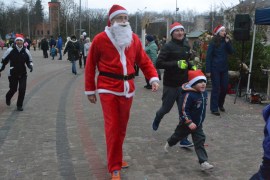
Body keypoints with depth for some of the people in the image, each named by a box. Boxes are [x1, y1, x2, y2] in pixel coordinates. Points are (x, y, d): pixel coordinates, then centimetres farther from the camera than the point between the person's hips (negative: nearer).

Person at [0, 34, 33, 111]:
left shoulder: (26, 51, -1)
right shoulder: (10, 50, -6)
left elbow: (29, 61, 11)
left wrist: (30, 65, -11)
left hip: (23, 74, 2)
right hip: (13, 74, -1)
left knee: (22, 89, -6)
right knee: (13, 89, 7)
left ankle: (19, 105, 11)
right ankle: (8, 97, 43)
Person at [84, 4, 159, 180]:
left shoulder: (134, 39, 5)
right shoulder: (100, 39, -6)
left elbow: (144, 61, 7)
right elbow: (90, 66, -1)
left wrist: (153, 78, -9)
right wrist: (90, 90, 1)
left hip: (128, 88, 4)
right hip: (108, 89, -4)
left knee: (122, 126, 15)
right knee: (112, 127, -4)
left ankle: (116, 158, 35)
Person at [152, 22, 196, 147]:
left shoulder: (186, 45, 6)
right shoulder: (168, 46, -12)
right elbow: (158, 64, -20)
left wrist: (191, 66, 4)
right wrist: (177, 64, -27)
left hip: (184, 83, 5)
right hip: (171, 84, -4)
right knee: (166, 108, 13)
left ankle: (183, 139, 9)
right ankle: (157, 118, 48)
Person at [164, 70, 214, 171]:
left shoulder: (204, 93, -3)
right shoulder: (188, 95, -29)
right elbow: (183, 110, -28)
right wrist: (189, 122, -29)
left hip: (198, 124, 6)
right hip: (186, 123, -6)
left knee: (200, 141, 0)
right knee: (178, 135, 19)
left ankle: (203, 162, 2)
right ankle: (168, 144, 50)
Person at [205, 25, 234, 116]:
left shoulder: (225, 41, 8)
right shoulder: (213, 42, -7)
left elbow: (231, 51, -2)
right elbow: (208, 56, -9)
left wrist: (228, 42, -12)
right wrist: (208, 70, -14)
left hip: (224, 68, 5)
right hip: (215, 69, -5)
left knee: (224, 87, 8)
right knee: (216, 88, -2)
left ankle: (220, 104, 29)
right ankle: (214, 108, 6)